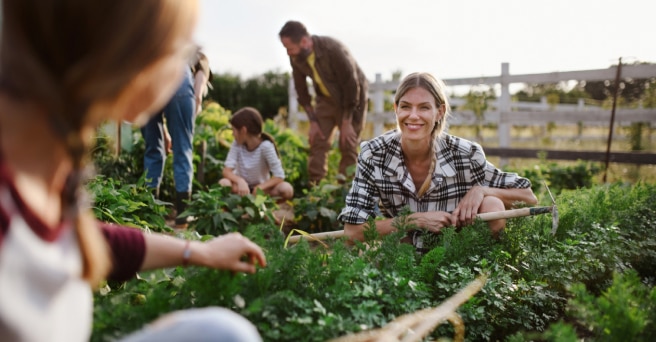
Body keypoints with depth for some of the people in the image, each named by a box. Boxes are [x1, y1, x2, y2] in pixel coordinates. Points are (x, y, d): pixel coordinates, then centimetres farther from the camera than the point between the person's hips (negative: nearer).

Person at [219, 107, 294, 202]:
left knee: (287, 189, -30)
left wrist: (260, 187, -35)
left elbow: (279, 176, -21)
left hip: (260, 187, -1)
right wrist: (240, 181, -37)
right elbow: (227, 171, -16)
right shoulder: (237, 144, -9)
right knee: (223, 183, -32)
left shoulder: (266, 146, -19)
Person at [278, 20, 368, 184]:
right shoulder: (296, 58, -15)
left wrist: (346, 123, -21)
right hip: (325, 98, 5)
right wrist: (312, 121, -6)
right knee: (317, 142, -2)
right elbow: (301, 89, -2)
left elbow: (352, 86, -25)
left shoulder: (334, 50, -32)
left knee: (348, 145, -6)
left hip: (352, 98, -5)